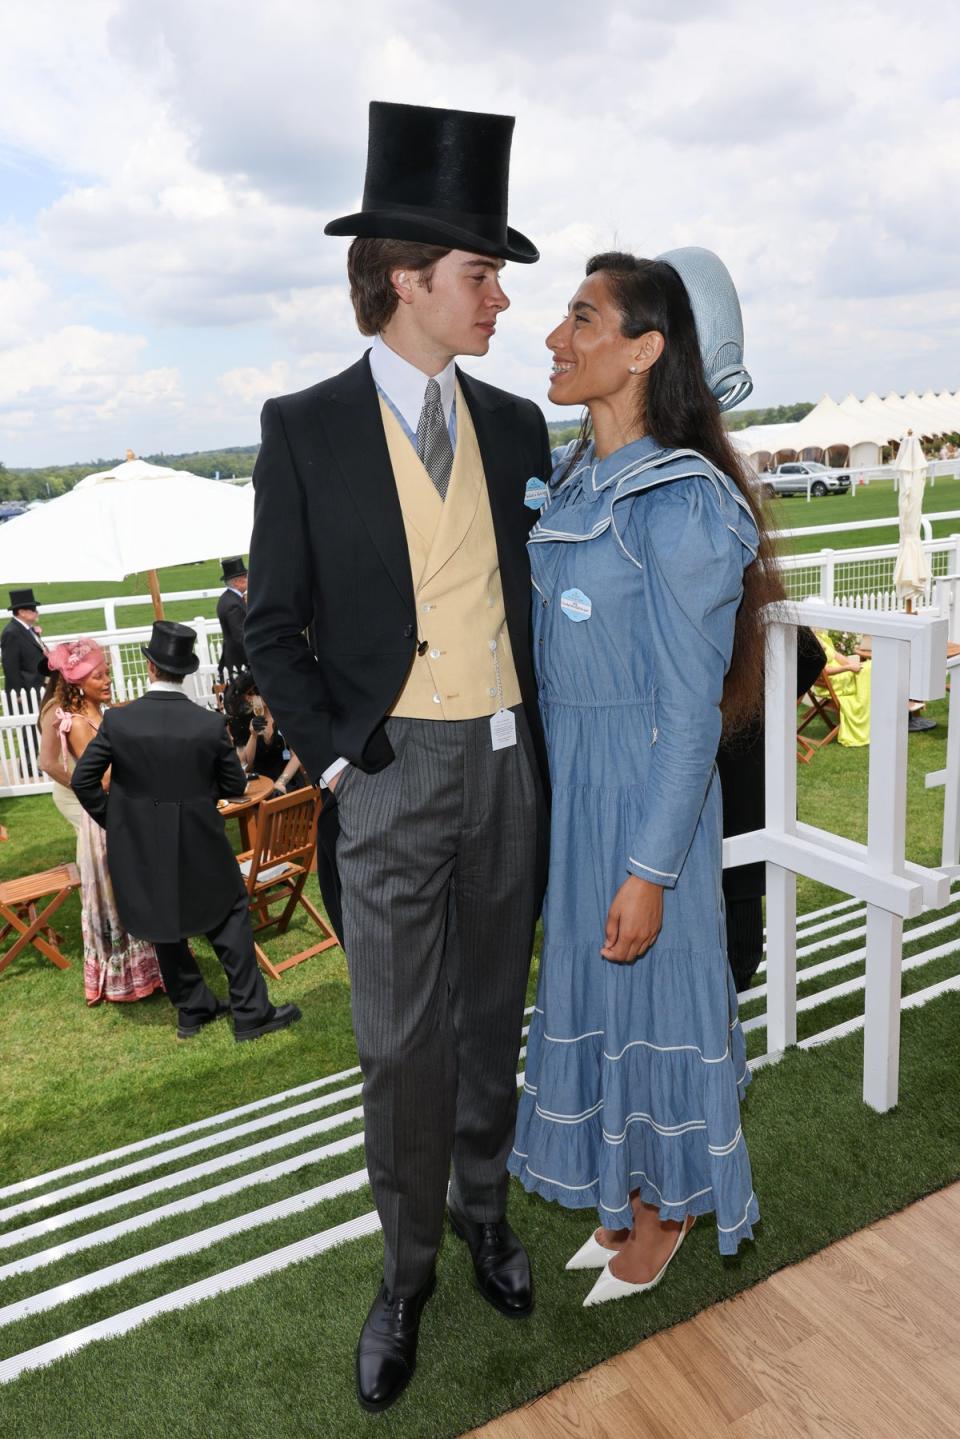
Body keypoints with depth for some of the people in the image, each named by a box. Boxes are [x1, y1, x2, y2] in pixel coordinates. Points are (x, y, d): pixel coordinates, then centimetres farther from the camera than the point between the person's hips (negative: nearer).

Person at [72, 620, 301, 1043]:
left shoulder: (117, 720, -11)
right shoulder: (211, 724, -14)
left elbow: (83, 779, -5)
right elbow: (235, 784, -4)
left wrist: (112, 819, 9)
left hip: (141, 849, 2)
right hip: (200, 848, -2)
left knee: (165, 928, 18)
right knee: (231, 919, 11)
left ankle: (193, 1009, 30)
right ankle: (250, 1012, 14)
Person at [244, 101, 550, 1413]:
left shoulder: (516, 426, 8)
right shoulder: (305, 428, -3)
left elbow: (536, 592, 13)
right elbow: (275, 627, -2)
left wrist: (545, 740, 4)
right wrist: (335, 760, -10)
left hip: (506, 762, 4)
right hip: (388, 769, -3)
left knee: (493, 1010, 17)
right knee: (400, 1042, 6)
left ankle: (484, 1204, 41)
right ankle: (408, 1263, 30)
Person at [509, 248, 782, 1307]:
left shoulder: (680, 504, -19)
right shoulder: (570, 479, 6)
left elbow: (690, 710, -19)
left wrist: (650, 870, -18)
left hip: (646, 785, -8)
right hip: (561, 777, 8)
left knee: (650, 982, 10)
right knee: (585, 977, 19)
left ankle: (667, 1208, 37)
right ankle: (625, 1191, 43)